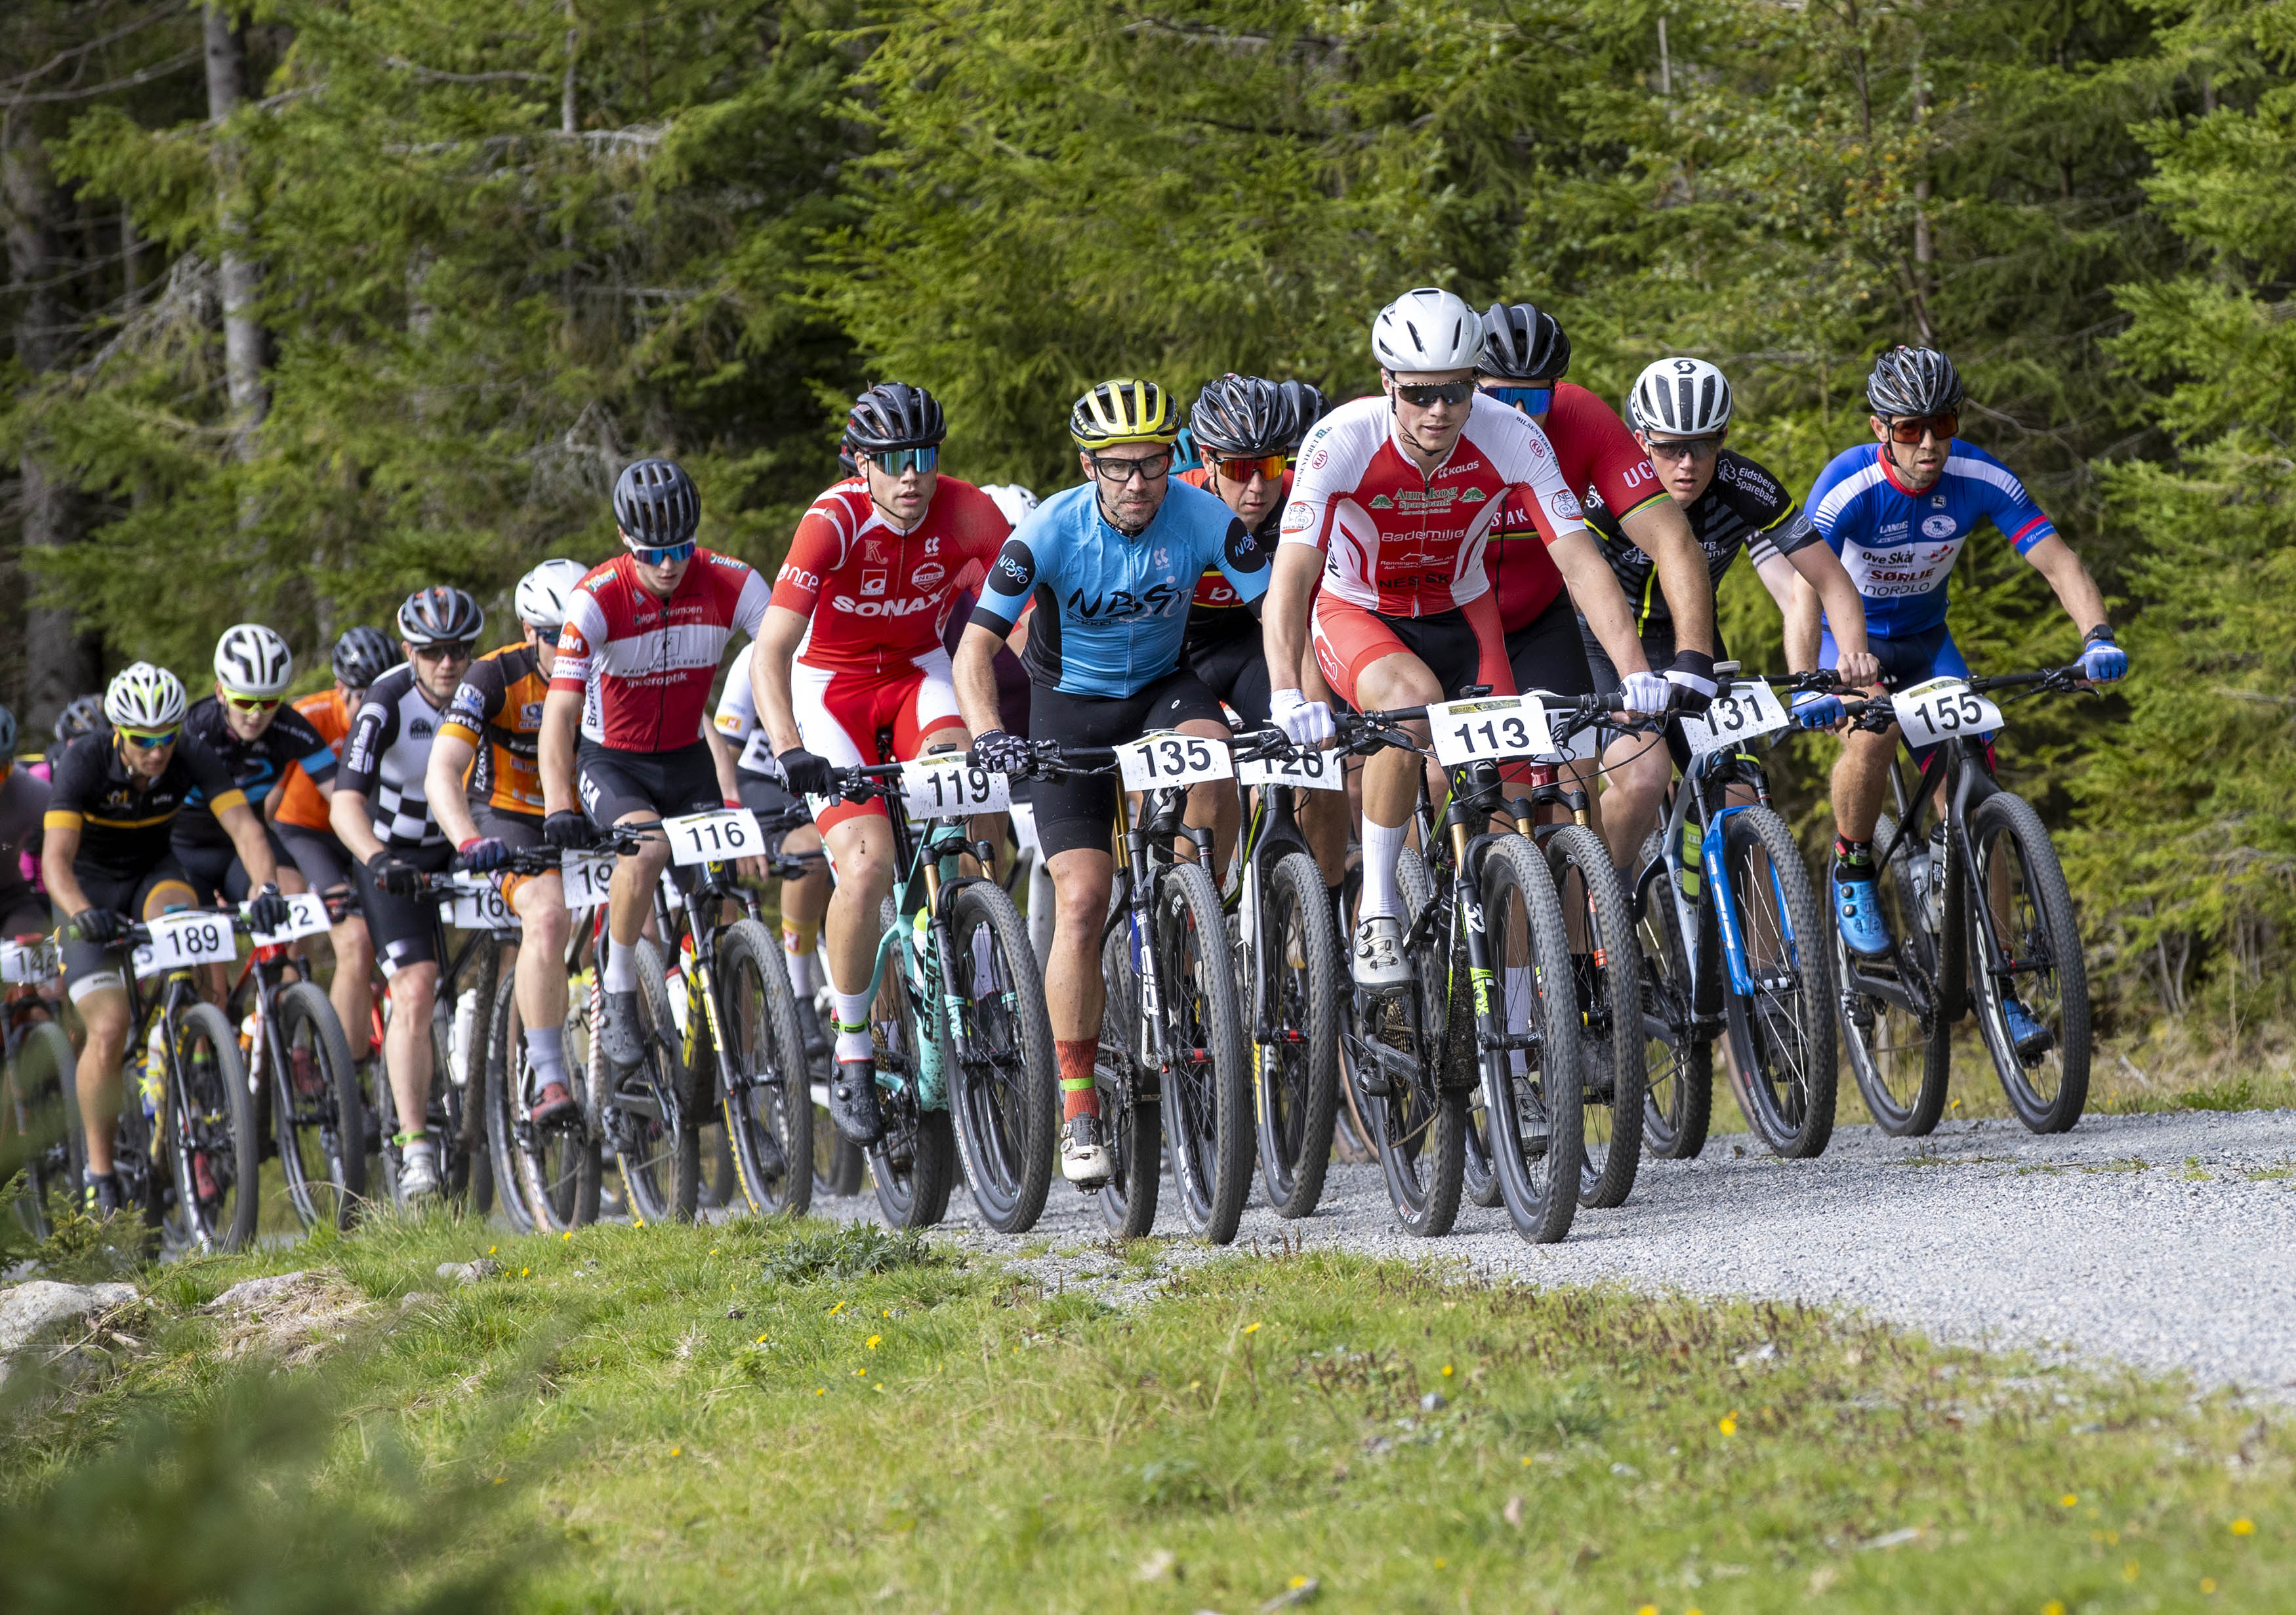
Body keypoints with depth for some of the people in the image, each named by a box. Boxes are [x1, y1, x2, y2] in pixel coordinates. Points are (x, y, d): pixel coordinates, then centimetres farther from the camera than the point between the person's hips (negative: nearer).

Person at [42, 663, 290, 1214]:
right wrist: (83, 914, -54)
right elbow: (56, 857, -35)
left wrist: (267, 887, -49)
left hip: (152, 873, 2)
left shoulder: (192, 758, -20)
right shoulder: (85, 762, -27)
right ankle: (99, 1169, 2)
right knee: (109, 1032, -17)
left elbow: (243, 825, -30)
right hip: (91, 886, -2)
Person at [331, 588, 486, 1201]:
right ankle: (414, 1146, -19)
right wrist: (379, 862, -51)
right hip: (396, 856, -4)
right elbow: (345, 803, -34)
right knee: (415, 992, -19)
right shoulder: (388, 703, -24)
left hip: (462, 847, 4)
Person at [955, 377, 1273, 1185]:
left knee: (1211, 751, -34)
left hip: (1163, 685, 1)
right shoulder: (1052, 529, -23)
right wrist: (988, 735, -41)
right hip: (1071, 705, -1)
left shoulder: (1203, 519, -20)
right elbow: (976, 644, -24)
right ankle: (1077, 1103, -4)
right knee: (1082, 900, -13)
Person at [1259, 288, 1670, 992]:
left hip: (1459, 613, 2)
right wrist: (1286, 696, -51)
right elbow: (1291, 576, -36)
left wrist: (1636, 672, -36)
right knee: (1412, 698, -37)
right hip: (1355, 612, -2)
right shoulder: (1342, 442, -30)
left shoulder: (1511, 438, -24)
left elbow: (1579, 559, -24)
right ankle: (1376, 912, -21)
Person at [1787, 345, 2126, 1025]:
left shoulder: (1980, 478, -21)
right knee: (1873, 733, -35)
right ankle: (1853, 873, -7)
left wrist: (2098, 635, -41)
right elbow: (1806, 589, -39)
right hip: (1848, 637, -3)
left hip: (1925, 638, 3)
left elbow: (2057, 560, -22)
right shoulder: (1849, 487, -30)